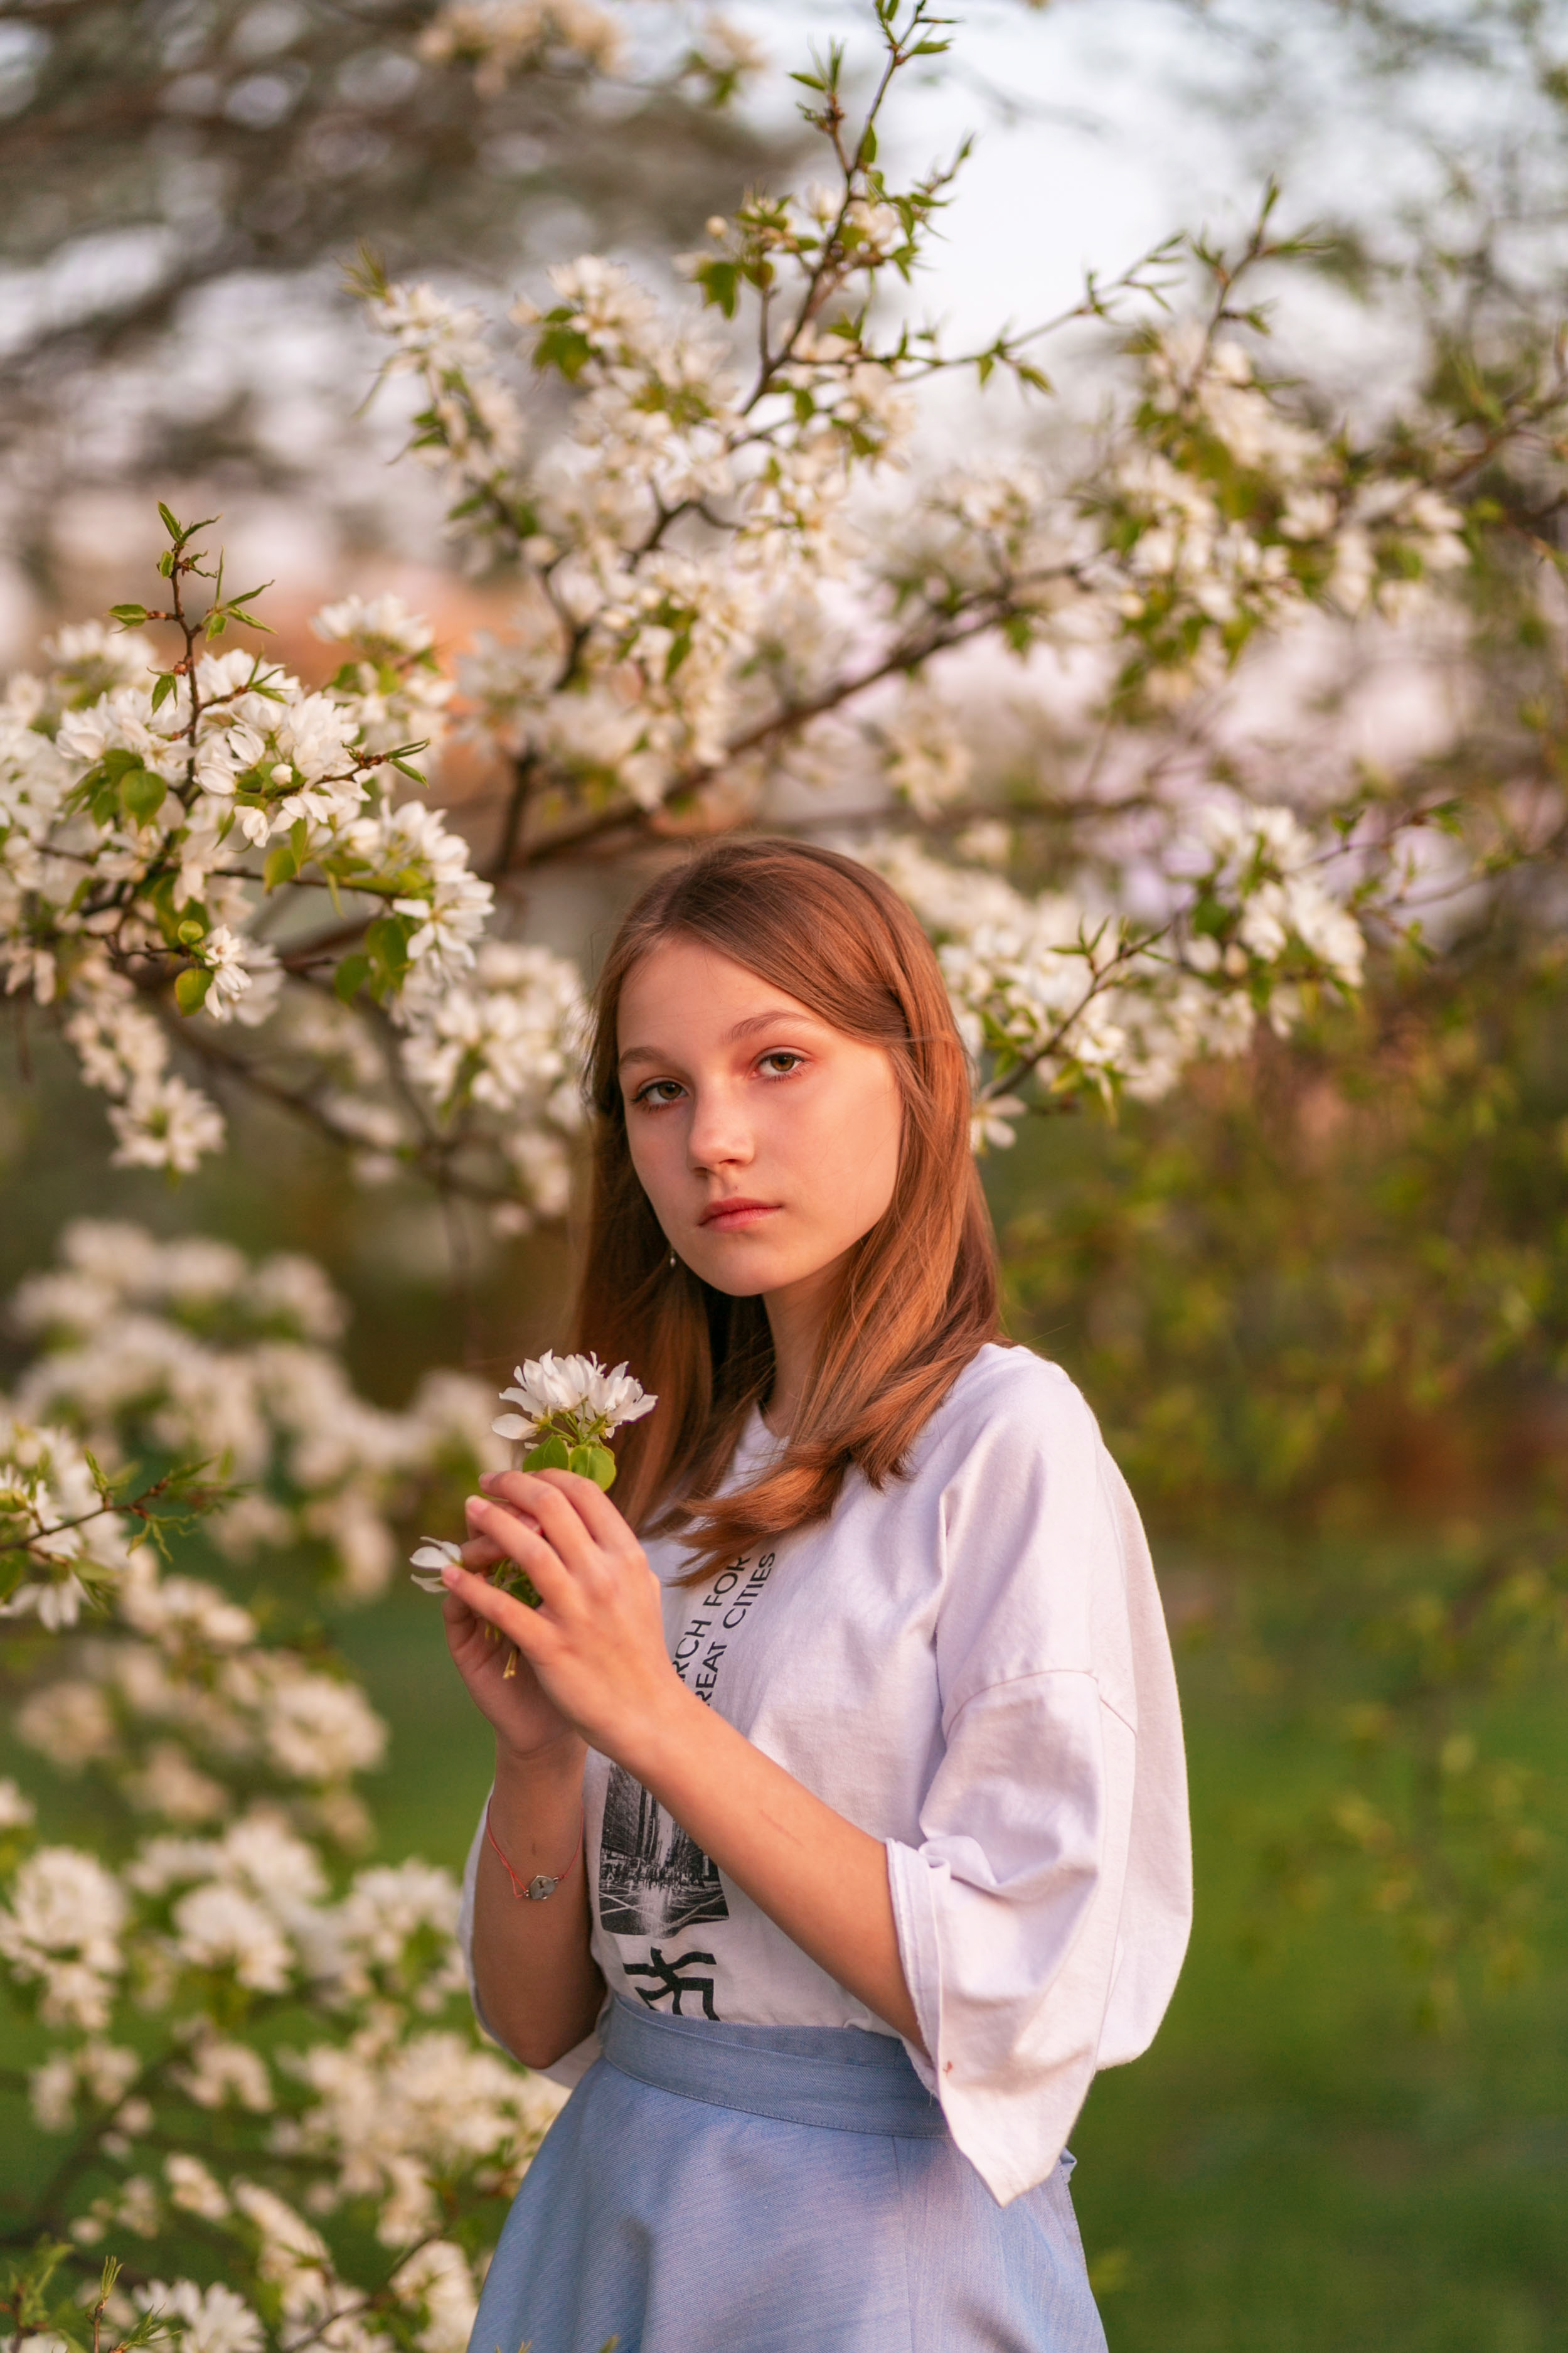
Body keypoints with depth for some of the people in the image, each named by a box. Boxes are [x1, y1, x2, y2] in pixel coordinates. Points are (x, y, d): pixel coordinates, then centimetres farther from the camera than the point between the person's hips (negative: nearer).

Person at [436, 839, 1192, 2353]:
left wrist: (653, 1717, -20)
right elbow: (536, 2020, 6)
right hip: (610, 2203, 6)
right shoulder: (668, 1467, 5)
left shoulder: (1008, 1438, -12)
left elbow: (1015, 1997, -19)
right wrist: (537, 1744, -12)